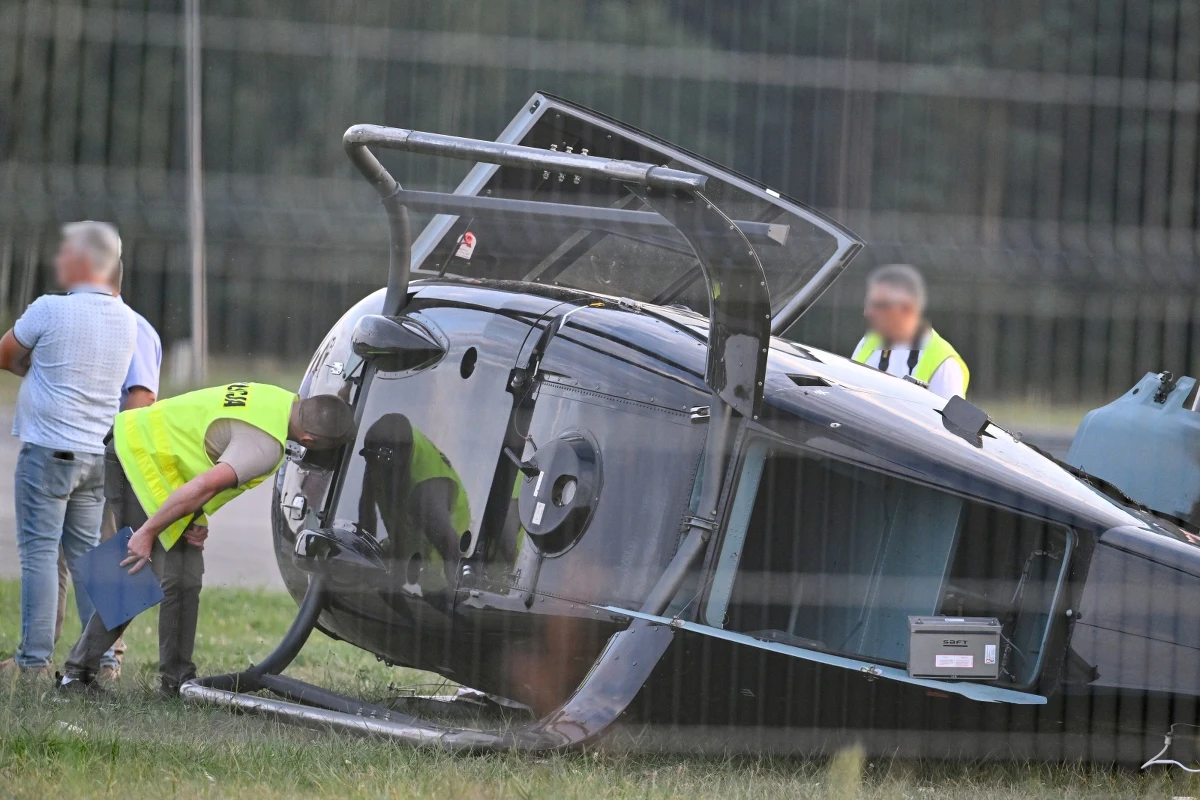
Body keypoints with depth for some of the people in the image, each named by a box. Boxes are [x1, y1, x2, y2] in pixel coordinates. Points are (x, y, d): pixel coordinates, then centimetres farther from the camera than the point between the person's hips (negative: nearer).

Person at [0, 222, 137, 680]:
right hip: (99, 454, 6)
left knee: (39, 551, -4)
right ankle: (102, 655, 8)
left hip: (49, 449, -6)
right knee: (87, 553, 11)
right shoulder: (126, 321, 8)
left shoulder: (51, 310, -12)